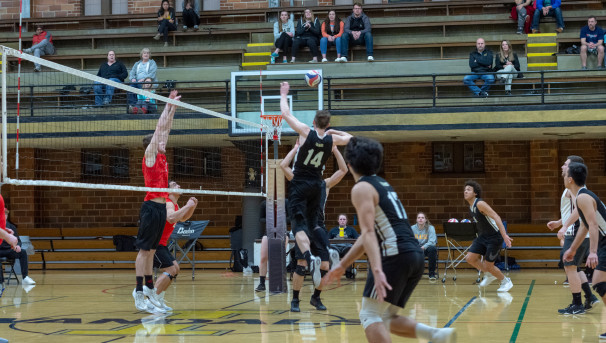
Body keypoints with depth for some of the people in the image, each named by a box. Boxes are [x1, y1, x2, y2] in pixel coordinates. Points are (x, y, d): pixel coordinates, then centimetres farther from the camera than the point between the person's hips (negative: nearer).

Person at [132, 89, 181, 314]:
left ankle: (149, 289, 16)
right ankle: (140, 296, -9)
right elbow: (160, 126, -4)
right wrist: (168, 104, 2)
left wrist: (173, 107, 22)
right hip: (152, 207, -8)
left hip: (161, 207, 8)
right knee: (144, 250, -8)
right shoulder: (150, 156, -4)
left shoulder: (161, 157, 16)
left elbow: (166, 128, 22)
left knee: (151, 250, 11)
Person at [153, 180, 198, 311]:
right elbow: (171, 218, -37)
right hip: (153, 243, -10)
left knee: (175, 269, 11)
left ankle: (158, 299, 12)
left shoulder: (174, 205, 15)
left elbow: (183, 218, 31)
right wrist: (187, 206, -28)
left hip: (160, 244, 10)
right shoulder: (167, 203, -16)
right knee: (170, 270, -15)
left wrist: (192, 206, 13)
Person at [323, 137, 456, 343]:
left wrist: (377, 270, -27)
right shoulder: (383, 185, 25)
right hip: (415, 255, 9)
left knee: (369, 316, -4)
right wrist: (342, 266, 32)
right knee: (386, 320, 14)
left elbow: (369, 233, -17)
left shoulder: (362, 188, -2)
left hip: (395, 255, -9)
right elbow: (369, 235, 29)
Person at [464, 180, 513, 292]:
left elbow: (496, 217, -28)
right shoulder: (471, 207, 6)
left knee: (488, 266, -4)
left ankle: (506, 281, 21)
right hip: (482, 236, 8)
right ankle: (489, 275, 20)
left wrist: (504, 235, -36)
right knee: (470, 258, -3)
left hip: (494, 237, -8)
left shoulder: (480, 204, -21)